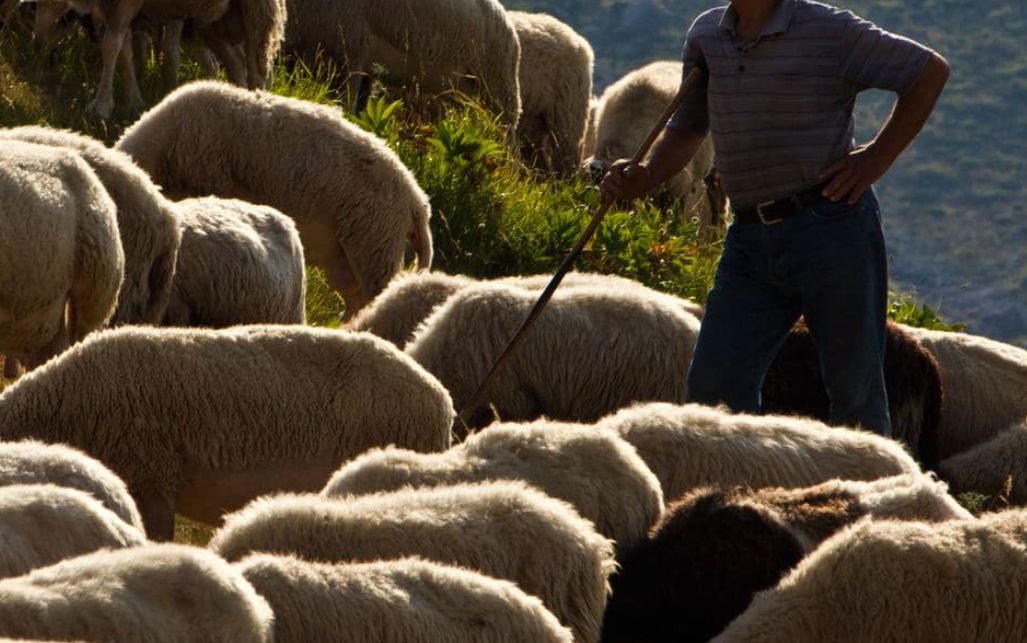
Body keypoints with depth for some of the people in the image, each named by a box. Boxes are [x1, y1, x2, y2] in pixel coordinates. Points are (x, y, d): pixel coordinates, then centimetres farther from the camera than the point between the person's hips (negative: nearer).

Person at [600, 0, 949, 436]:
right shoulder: (706, 36, 10)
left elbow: (931, 71, 2)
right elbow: (686, 129, 21)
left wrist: (878, 158, -3)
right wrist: (643, 178, 1)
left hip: (832, 228, -5)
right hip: (750, 240, 5)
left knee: (854, 388, 2)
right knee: (714, 389, -3)